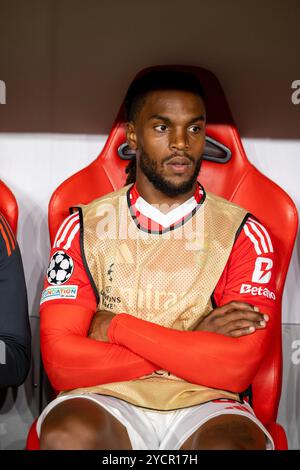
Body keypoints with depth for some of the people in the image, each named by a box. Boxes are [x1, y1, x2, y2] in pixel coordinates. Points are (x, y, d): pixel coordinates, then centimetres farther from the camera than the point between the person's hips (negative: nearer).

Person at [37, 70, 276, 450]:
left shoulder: (243, 233, 0)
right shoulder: (83, 227, 2)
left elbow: (237, 367, -12)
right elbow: (60, 362, -9)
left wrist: (118, 327, -10)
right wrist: (195, 346, -11)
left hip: (205, 406, 0)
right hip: (108, 401, 1)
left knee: (228, 443, -33)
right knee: (66, 434, -31)